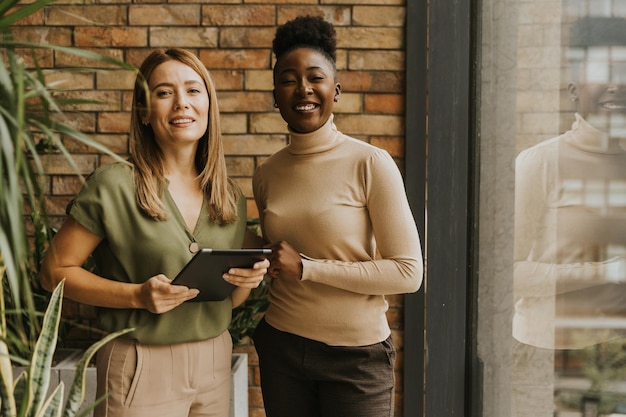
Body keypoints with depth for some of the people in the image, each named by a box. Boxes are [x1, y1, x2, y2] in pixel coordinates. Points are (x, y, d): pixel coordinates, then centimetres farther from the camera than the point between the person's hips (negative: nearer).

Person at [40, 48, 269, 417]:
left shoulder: (231, 196, 4)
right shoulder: (114, 185, -12)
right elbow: (56, 271, -8)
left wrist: (248, 280, -10)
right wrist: (137, 295, -20)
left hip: (215, 360, 5)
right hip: (143, 370, -5)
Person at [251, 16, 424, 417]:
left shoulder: (371, 164, -12)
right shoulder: (266, 175, 2)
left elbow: (408, 272, -15)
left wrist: (307, 268, -17)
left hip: (355, 354, -4)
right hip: (281, 349, 4)